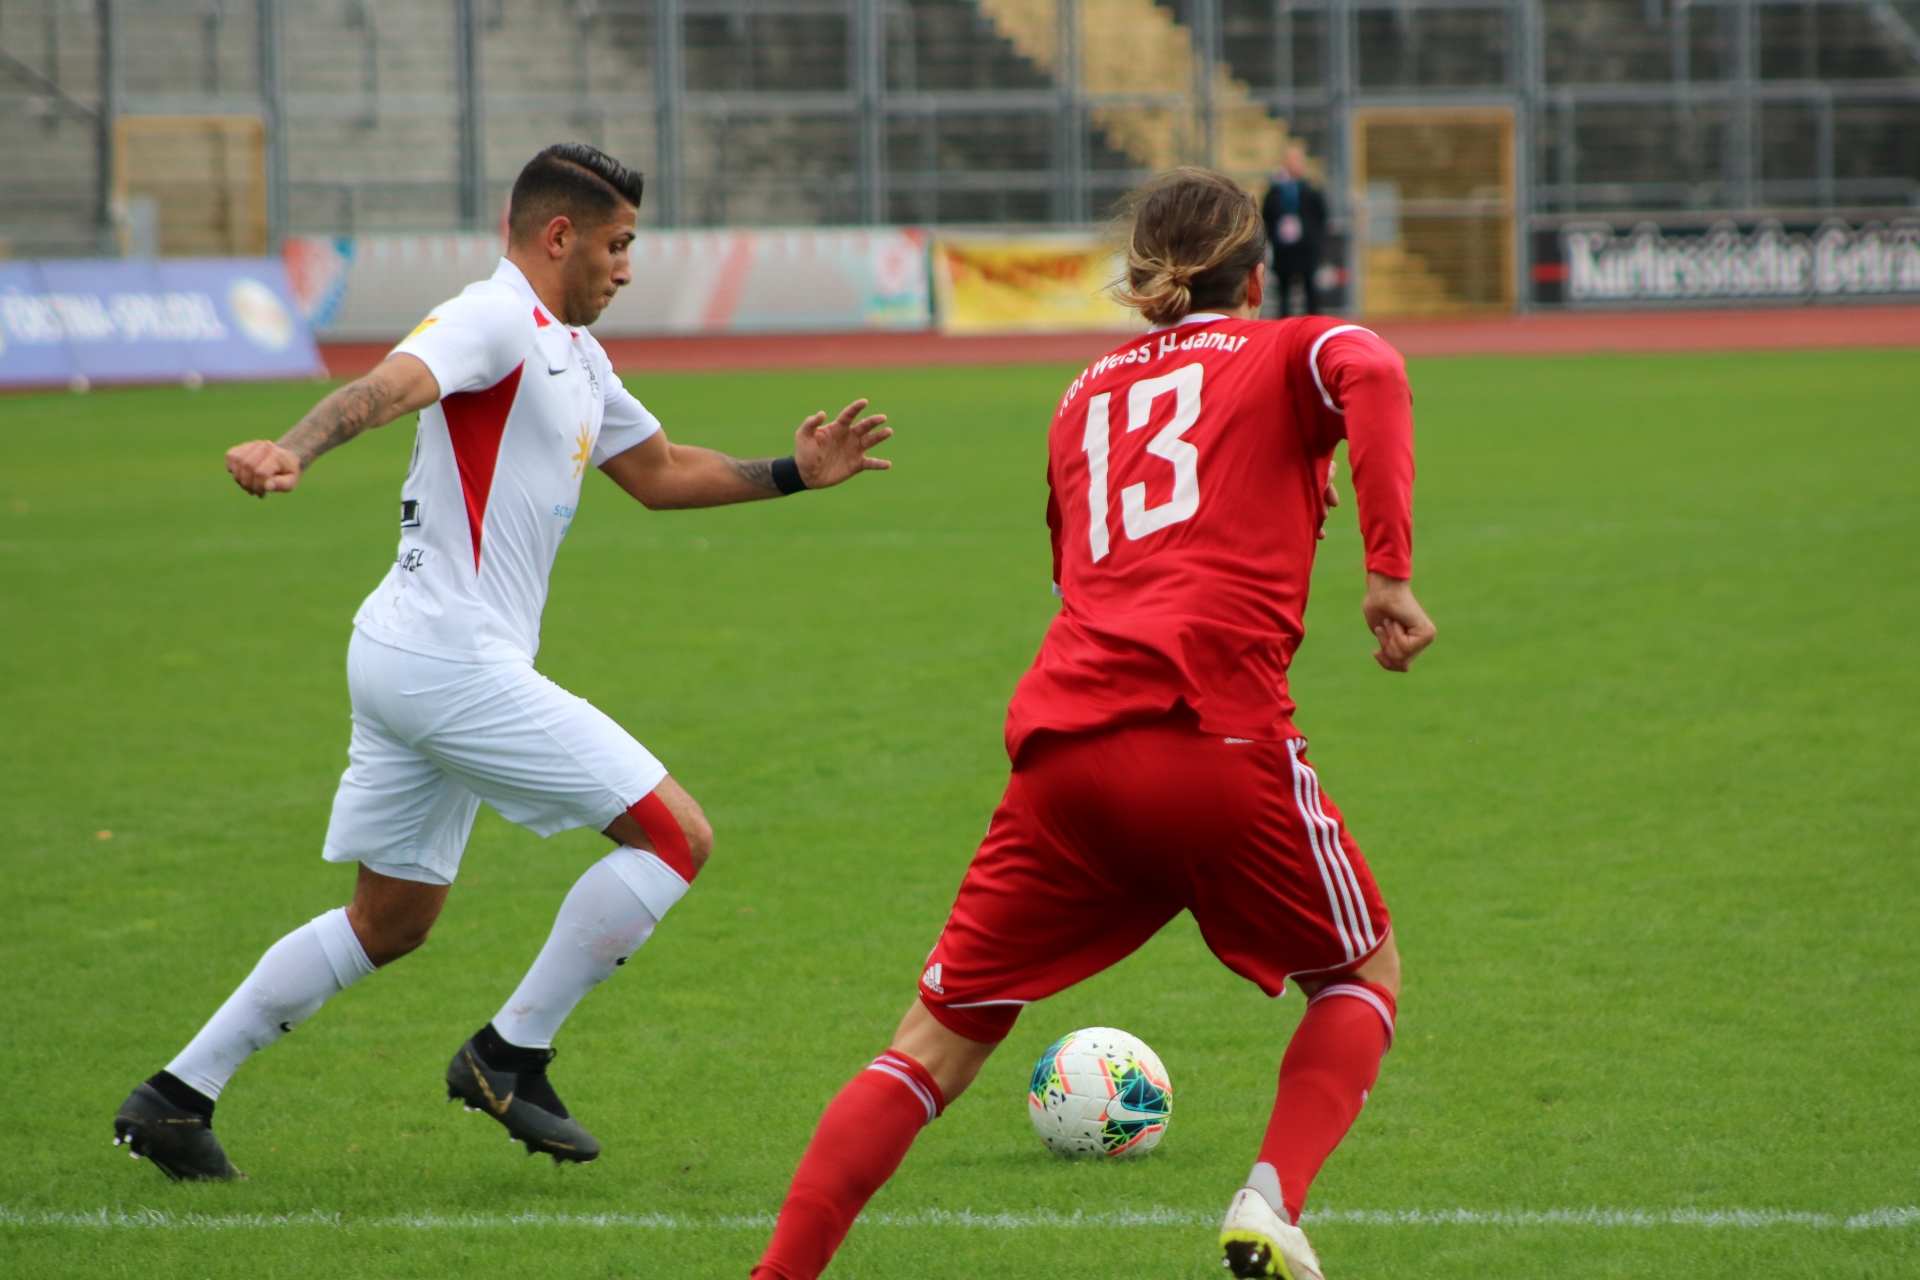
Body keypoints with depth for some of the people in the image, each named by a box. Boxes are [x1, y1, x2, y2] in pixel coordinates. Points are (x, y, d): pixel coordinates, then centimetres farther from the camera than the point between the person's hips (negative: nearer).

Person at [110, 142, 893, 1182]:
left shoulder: (573, 355, 20)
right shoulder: (496, 320, -11)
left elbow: (659, 472, 33)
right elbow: (390, 384, -31)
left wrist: (794, 473, 25)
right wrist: (293, 450, -49)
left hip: (403, 662, 11)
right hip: (455, 658, -11)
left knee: (391, 919, 18)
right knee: (675, 834, -8)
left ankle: (177, 1096, 18)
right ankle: (509, 1056, -3)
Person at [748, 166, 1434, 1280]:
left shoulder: (1086, 395, 27)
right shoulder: (1284, 355, 14)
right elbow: (1370, 373, -9)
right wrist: (1390, 571, -12)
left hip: (1064, 748, 3)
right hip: (1218, 738, -3)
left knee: (940, 1040, 9)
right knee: (1363, 980, 19)